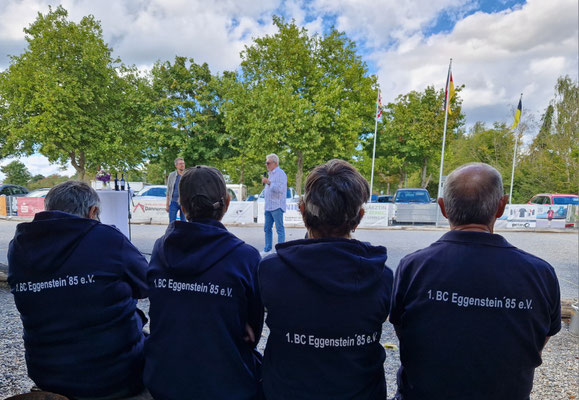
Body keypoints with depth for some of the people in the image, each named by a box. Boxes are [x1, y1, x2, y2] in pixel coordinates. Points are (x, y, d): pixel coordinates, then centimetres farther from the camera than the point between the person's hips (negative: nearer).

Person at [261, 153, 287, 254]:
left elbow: (280, 188, -22)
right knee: (267, 228, 12)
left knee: (280, 229, -3)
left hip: (277, 206, -9)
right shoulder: (271, 174, 20)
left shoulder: (280, 173, -9)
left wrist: (268, 182, -20)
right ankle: (267, 249, 22)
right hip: (268, 206, 9)